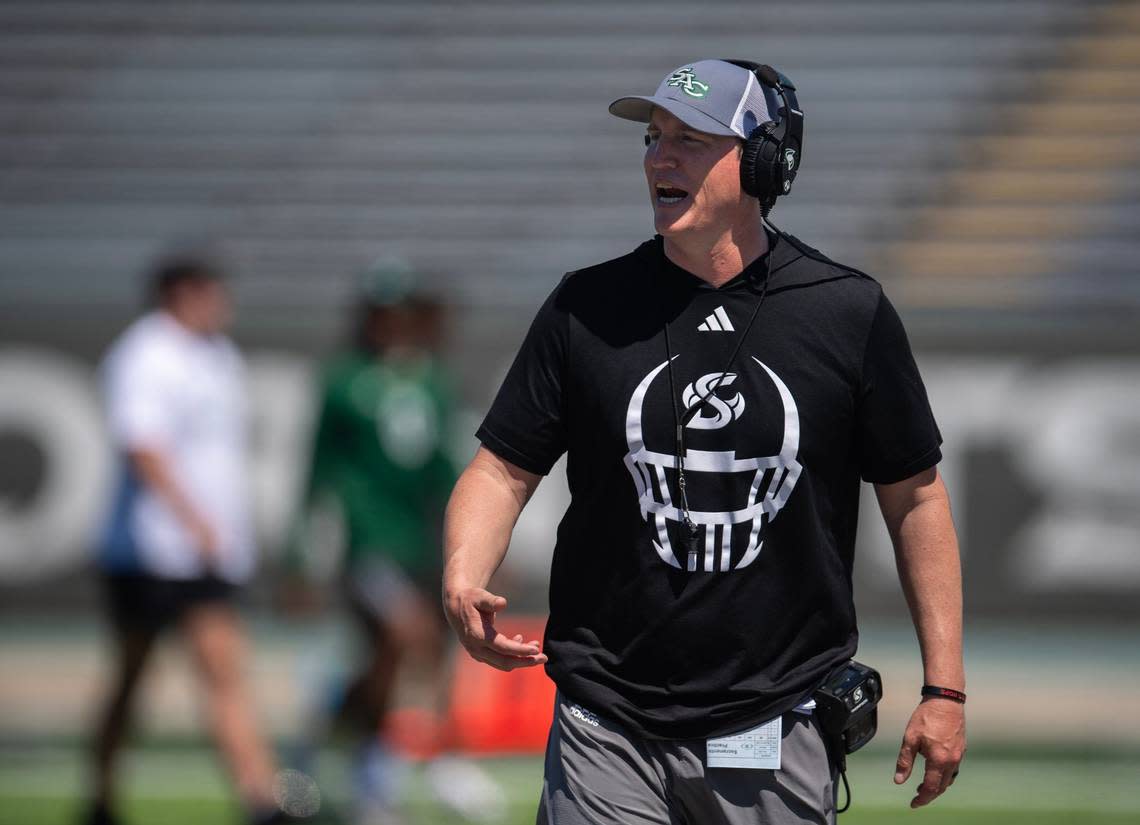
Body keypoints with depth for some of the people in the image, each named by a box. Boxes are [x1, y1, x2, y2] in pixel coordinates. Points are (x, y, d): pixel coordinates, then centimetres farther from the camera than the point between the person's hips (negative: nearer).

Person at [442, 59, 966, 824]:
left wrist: (945, 688, 2)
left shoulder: (849, 312, 0)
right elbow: (505, 469, 5)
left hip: (779, 733, -1)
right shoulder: (588, 306, 3)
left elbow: (913, 494, 5)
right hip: (607, 731, 1)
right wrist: (463, 582, -16)